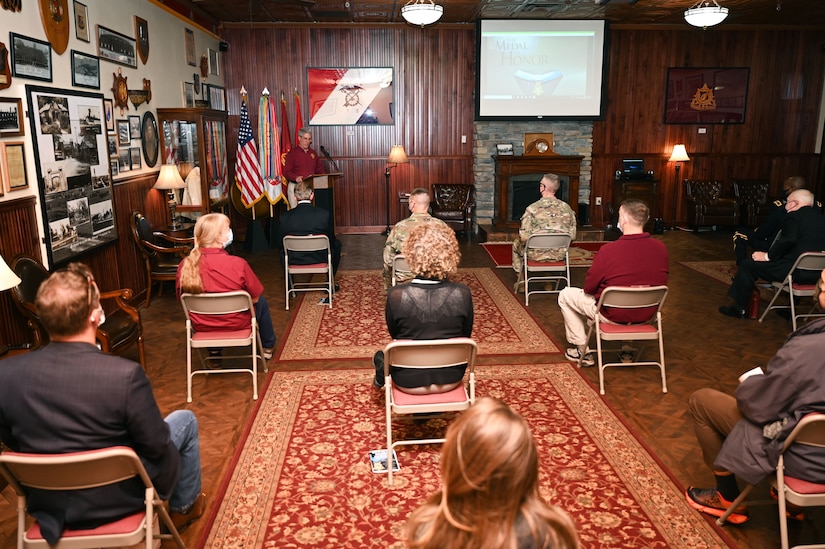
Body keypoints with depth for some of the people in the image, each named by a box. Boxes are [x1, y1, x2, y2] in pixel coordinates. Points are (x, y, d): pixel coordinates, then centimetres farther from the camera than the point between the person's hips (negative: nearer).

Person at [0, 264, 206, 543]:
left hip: (46, 503, 5)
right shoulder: (125, 374, -31)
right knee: (185, 420, 19)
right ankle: (184, 507, 40)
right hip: (116, 500, -4)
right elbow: (156, 446, -19)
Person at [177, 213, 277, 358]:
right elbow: (255, 297, -15)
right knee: (261, 302, 26)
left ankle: (214, 351, 46)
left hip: (201, 326, 3)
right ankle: (268, 347, 42)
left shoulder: (185, 265, -17)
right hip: (236, 324, -3)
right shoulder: (238, 264, -27)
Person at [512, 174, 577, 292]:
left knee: (517, 244, 29)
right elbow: (572, 235, -2)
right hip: (559, 255, 3)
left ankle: (521, 279, 37)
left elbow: (524, 237, -19)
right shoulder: (566, 208, -7)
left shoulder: (532, 208, -18)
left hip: (536, 254, -3)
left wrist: (521, 238, 4)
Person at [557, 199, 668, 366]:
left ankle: (582, 349, 21)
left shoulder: (609, 250, -26)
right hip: (647, 314, 5)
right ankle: (627, 348, 40)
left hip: (613, 315, -5)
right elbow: (660, 283, 4)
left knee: (565, 295, 16)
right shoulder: (660, 248, -11)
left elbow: (589, 287, -15)